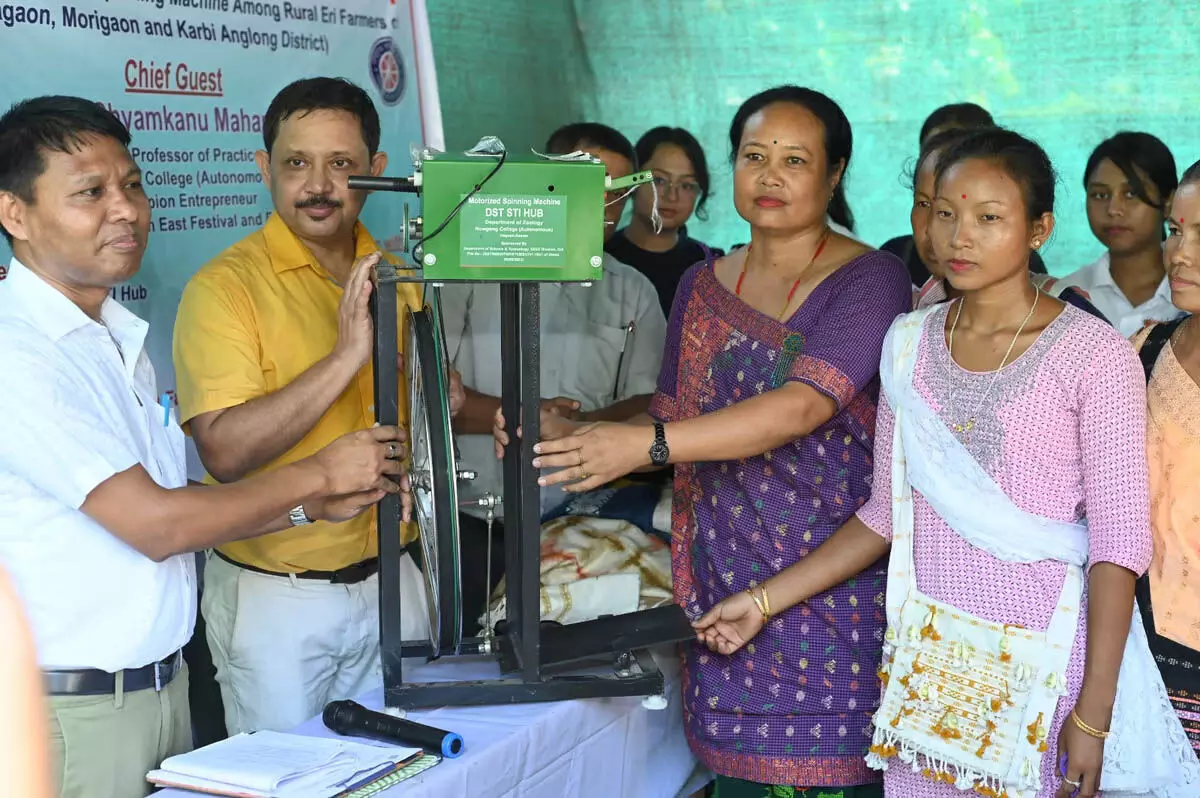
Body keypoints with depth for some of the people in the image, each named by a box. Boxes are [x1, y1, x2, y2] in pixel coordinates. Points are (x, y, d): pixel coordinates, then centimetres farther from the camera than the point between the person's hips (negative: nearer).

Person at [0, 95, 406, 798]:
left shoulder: (119, 336, 11)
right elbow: (154, 524, -20)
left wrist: (315, 507, 4)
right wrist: (318, 474, -10)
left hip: (165, 684, 8)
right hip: (72, 709, -8)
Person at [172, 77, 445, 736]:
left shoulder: (394, 276, 5)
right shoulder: (226, 284, -13)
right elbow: (225, 451, -25)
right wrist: (346, 355, -29)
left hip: (389, 579, 5)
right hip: (275, 599, -5)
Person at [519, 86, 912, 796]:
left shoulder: (871, 279, -6)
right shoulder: (703, 287, 13)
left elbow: (804, 407, -20)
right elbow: (676, 422, 13)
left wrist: (647, 443, -26)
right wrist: (575, 437, -5)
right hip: (723, 585, 5)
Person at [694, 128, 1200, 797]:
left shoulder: (1095, 354, -10)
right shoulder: (910, 342, 5)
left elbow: (1119, 542, -10)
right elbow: (889, 512, 9)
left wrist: (1093, 715, -14)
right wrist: (765, 600, 4)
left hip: (1043, 664, -4)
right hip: (925, 658, 4)